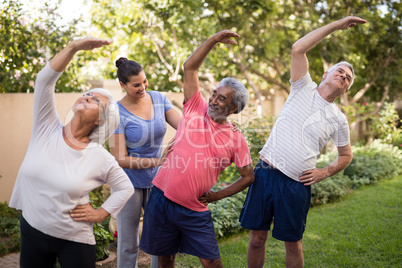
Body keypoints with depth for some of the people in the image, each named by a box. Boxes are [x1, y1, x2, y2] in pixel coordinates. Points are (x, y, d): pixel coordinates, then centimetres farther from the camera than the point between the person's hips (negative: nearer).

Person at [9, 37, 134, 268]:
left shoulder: (101, 158, -12)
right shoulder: (47, 129, -8)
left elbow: (126, 188, 1)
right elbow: (45, 80, -18)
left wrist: (101, 214, -7)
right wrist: (74, 47, -25)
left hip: (75, 240, -2)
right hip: (32, 231, 3)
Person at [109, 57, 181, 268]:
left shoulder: (158, 99, -3)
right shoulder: (118, 114, -16)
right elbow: (120, 159, -18)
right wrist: (158, 161, -26)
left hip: (156, 181, 4)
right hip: (129, 182, -4)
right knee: (128, 245, 9)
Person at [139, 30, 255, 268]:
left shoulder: (236, 140, -2)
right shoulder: (196, 108, 1)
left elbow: (248, 176, 5)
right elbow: (190, 68, -3)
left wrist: (217, 195, 0)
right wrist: (214, 40, -9)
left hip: (195, 210, -1)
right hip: (162, 197, 1)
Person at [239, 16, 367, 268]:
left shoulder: (339, 120, 8)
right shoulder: (304, 88, 4)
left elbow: (346, 155, 20)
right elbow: (298, 49, -8)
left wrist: (325, 173, 2)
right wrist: (336, 25, -5)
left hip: (296, 185, 1)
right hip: (265, 172, 0)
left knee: (293, 243, 9)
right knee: (257, 237, 7)